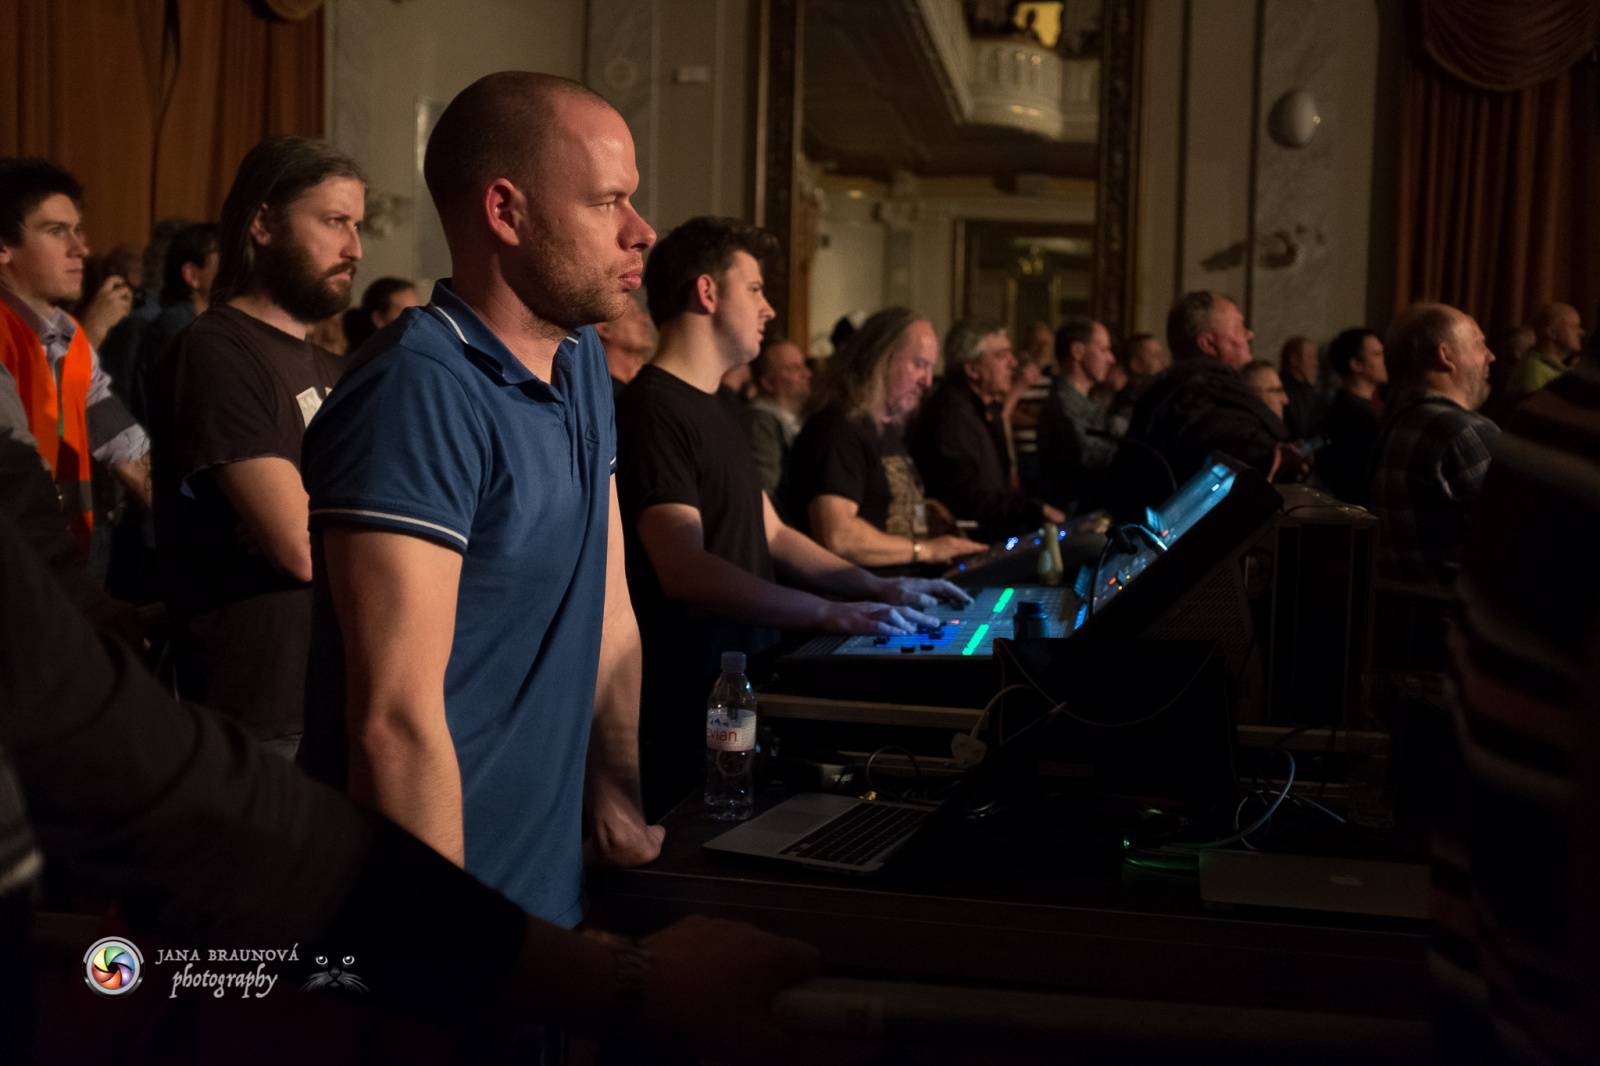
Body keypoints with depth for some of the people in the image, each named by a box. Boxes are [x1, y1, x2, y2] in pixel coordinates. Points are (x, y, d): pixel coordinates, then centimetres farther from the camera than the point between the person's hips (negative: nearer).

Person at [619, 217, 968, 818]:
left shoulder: (711, 408, 18)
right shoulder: (654, 408, -16)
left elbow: (771, 534, 20)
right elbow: (685, 569, -25)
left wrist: (879, 588, 9)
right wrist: (831, 614, -28)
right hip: (688, 707, -10)